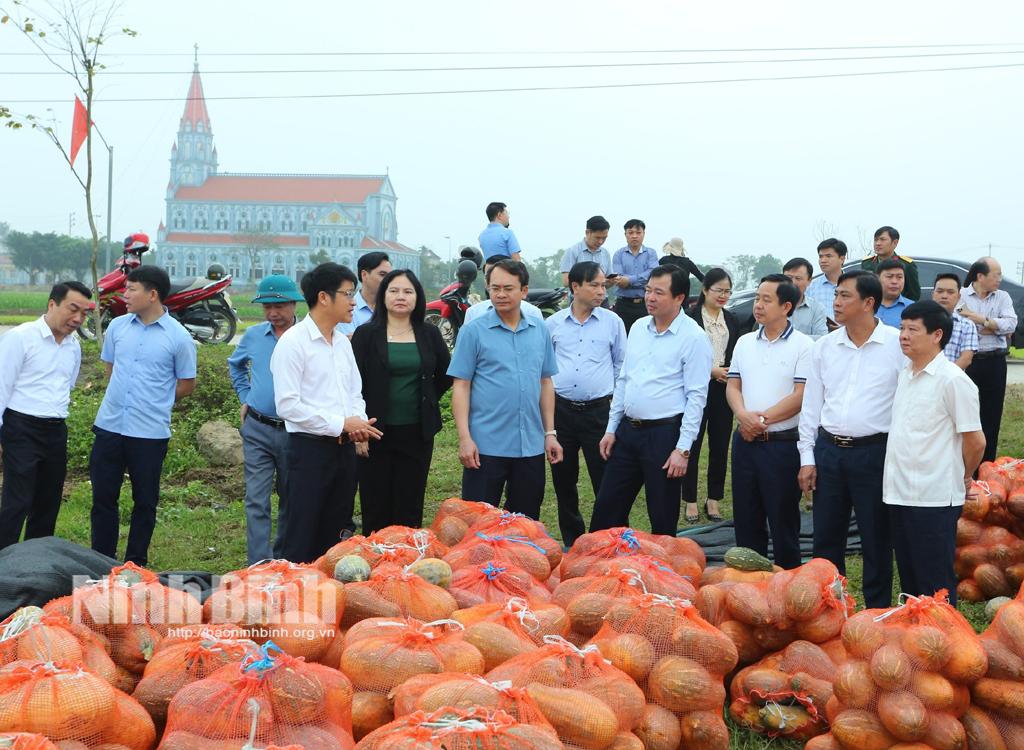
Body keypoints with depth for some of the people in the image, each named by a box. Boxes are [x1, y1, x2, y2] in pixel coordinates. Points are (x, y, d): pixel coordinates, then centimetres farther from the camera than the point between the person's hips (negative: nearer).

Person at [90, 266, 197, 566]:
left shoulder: (178, 337, -7)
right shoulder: (117, 326, 4)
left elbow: (186, 385, 2)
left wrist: (154, 403, 5)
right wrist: (123, 398, 11)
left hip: (150, 432, -4)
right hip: (109, 426, 4)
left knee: (145, 502, 7)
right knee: (103, 497, 9)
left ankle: (135, 564, 19)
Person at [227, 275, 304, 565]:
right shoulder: (253, 335, 5)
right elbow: (235, 365, 25)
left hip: (295, 430, -2)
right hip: (257, 429, 2)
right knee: (256, 501, -5)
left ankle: (283, 558, 29)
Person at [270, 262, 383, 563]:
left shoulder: (342, 342, 14)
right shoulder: (293, 342, -10)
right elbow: (288, 405, -17)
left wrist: (358, 422, -2)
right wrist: (341, 424, -17)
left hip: (344, 448, 8)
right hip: (310, 448, -8)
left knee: (333, 537, 14)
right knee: (300, 540, -2)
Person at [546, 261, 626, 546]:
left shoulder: (612, 322, 4)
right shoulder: (553, 324, 6)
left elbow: (621, 365, 11)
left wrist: (617, 400, 8)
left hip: (599, 410, -2)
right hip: (561, 409, 2)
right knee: (563, 479, 10)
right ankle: (571, 539, 23)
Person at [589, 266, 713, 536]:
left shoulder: (693, 337, -11)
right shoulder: (638, 328, 10)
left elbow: (696, 397, -13)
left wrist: (683, 449, -17)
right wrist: (611, 429, 13)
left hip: (664, 433, -6)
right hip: (628, 430, 7)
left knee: (663, 520, 4)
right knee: (606, 509, 10)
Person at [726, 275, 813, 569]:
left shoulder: (803, 345, -7)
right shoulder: (745, 343, 11)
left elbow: (801, 396, -13)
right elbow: (733, 386, 10)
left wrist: (763, 419, -14)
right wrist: (744, 415, -10)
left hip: (783, 443, -5)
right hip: (745, 442, 6)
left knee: (783, 520, 4)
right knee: (746, 519, 12)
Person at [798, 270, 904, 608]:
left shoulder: (898, 344, -7)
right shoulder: (824, 346, 6)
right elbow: (811, 403, 10)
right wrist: (807, 458, 7)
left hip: (875, 453, -4)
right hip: (828, 450, 4)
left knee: (876, 541, 5)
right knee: (826, 539, 11)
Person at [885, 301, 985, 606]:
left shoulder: (953, 380, -13)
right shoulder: (905, 374, 11)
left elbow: (975, 441, -11)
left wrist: (962, 478, 3)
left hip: (934, 499, -8)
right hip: (899, 492, 8)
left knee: (935, 583, 0)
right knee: (909, 578, 15)